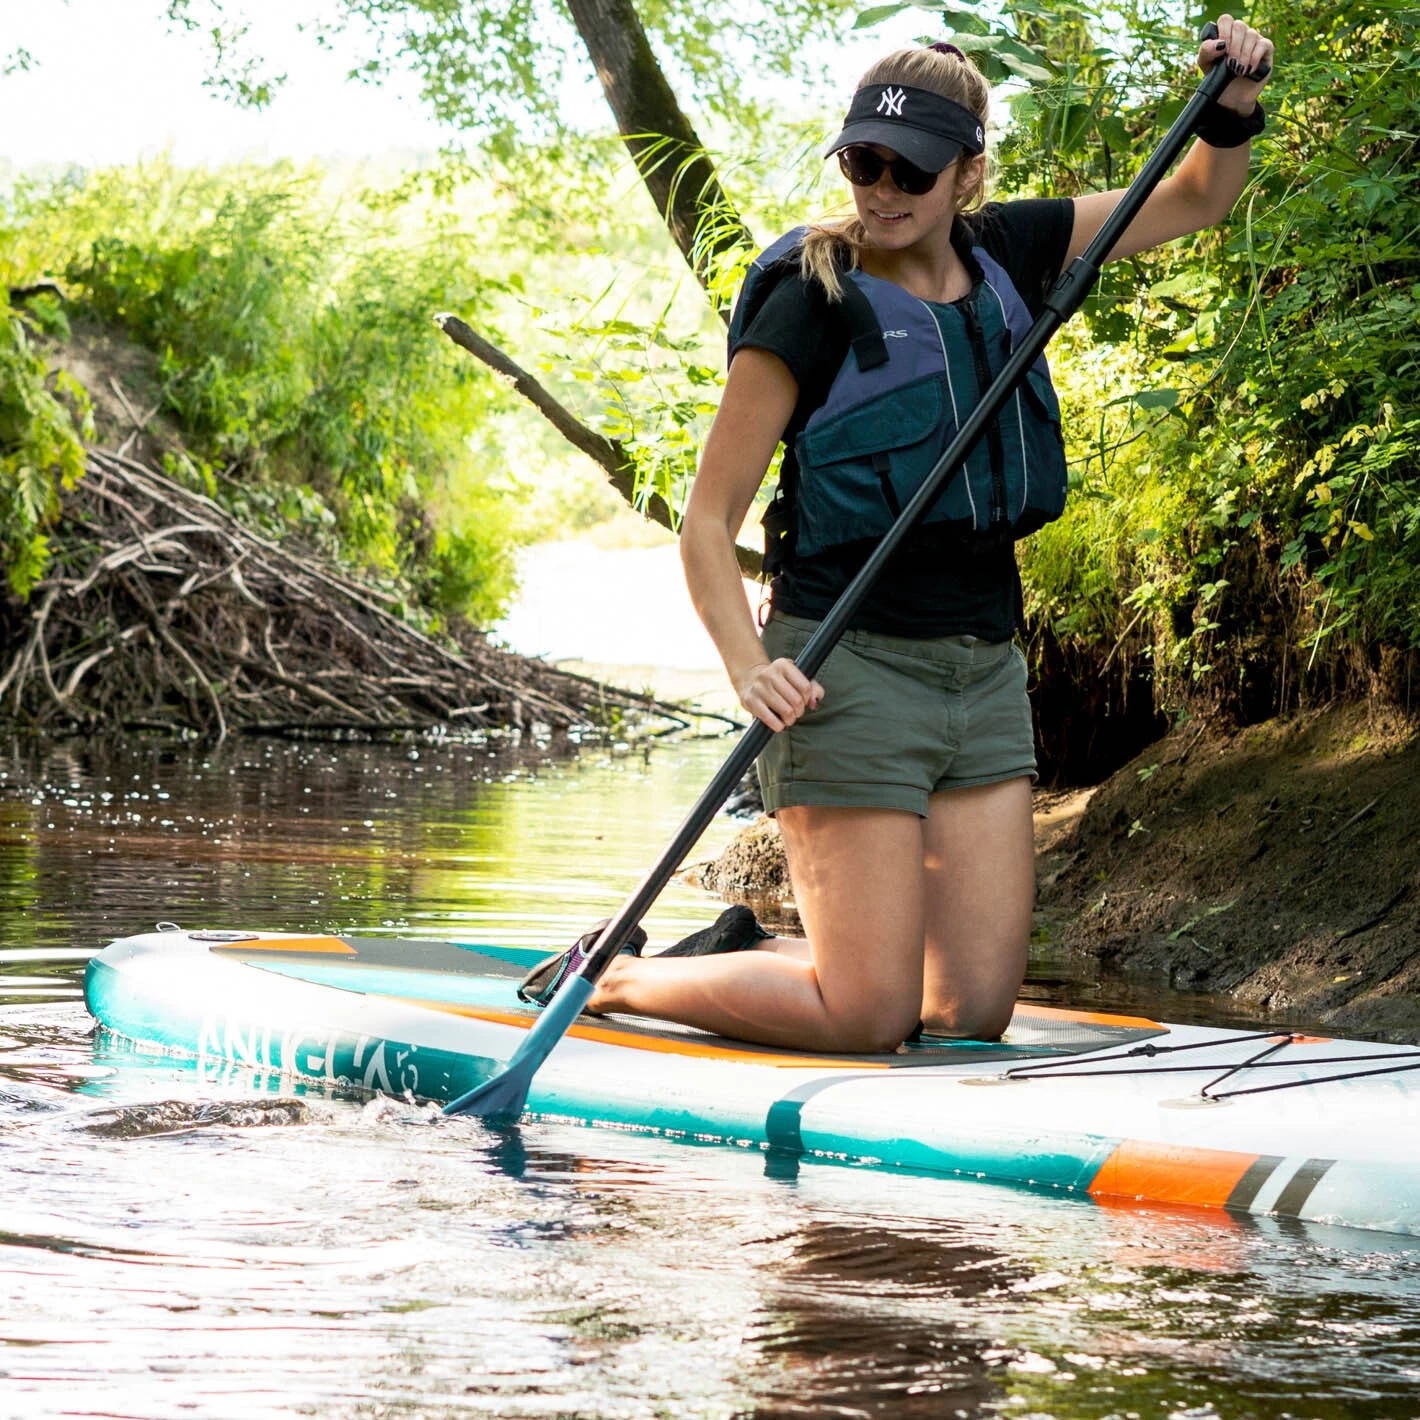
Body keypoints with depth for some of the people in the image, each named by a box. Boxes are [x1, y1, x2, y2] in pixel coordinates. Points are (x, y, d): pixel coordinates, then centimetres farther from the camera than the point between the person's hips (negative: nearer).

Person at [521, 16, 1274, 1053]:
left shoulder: (999, 256, 7)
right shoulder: (812, 303, -10)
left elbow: (1194, 202, 18)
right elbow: (709, 519, -11)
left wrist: (1233, 109, -3)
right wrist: (749, 666, -26)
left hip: (985, 673, 6)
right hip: (850, 670, -6)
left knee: (974, 1012, 3)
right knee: (873, 1017, -9)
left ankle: (754, 956, 26)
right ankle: (617, 978, 12)